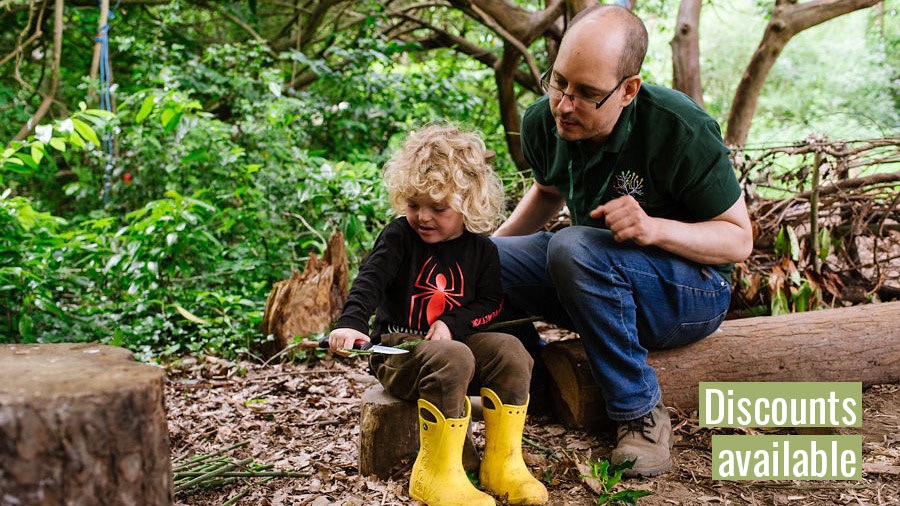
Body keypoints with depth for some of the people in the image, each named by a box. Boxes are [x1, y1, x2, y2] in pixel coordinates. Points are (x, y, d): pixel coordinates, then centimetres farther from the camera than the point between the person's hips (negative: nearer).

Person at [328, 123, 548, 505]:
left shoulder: (481, 249, 5)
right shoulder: (399, 236, -5)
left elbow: (490, 303, 5)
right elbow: (369, 281, -19)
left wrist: (453, 324, -13)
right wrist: (351, 323, -37)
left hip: (453, 342, 4)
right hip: (397, 347, -4)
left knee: (510, 350, -23)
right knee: (453, 359, -35)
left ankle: (502, 463, -15)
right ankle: (435, 473, -27)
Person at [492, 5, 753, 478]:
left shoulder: (681, 131, -25)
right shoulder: (543, 122, -9)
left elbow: (739, 239, -17)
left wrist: (655, 228, -36)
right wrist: (496, 243, -2)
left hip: (691, 291, -5)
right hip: (601, 283, 6)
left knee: (575, 247, -35)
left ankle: (640, 413, -20)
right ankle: (529, 385, 9)